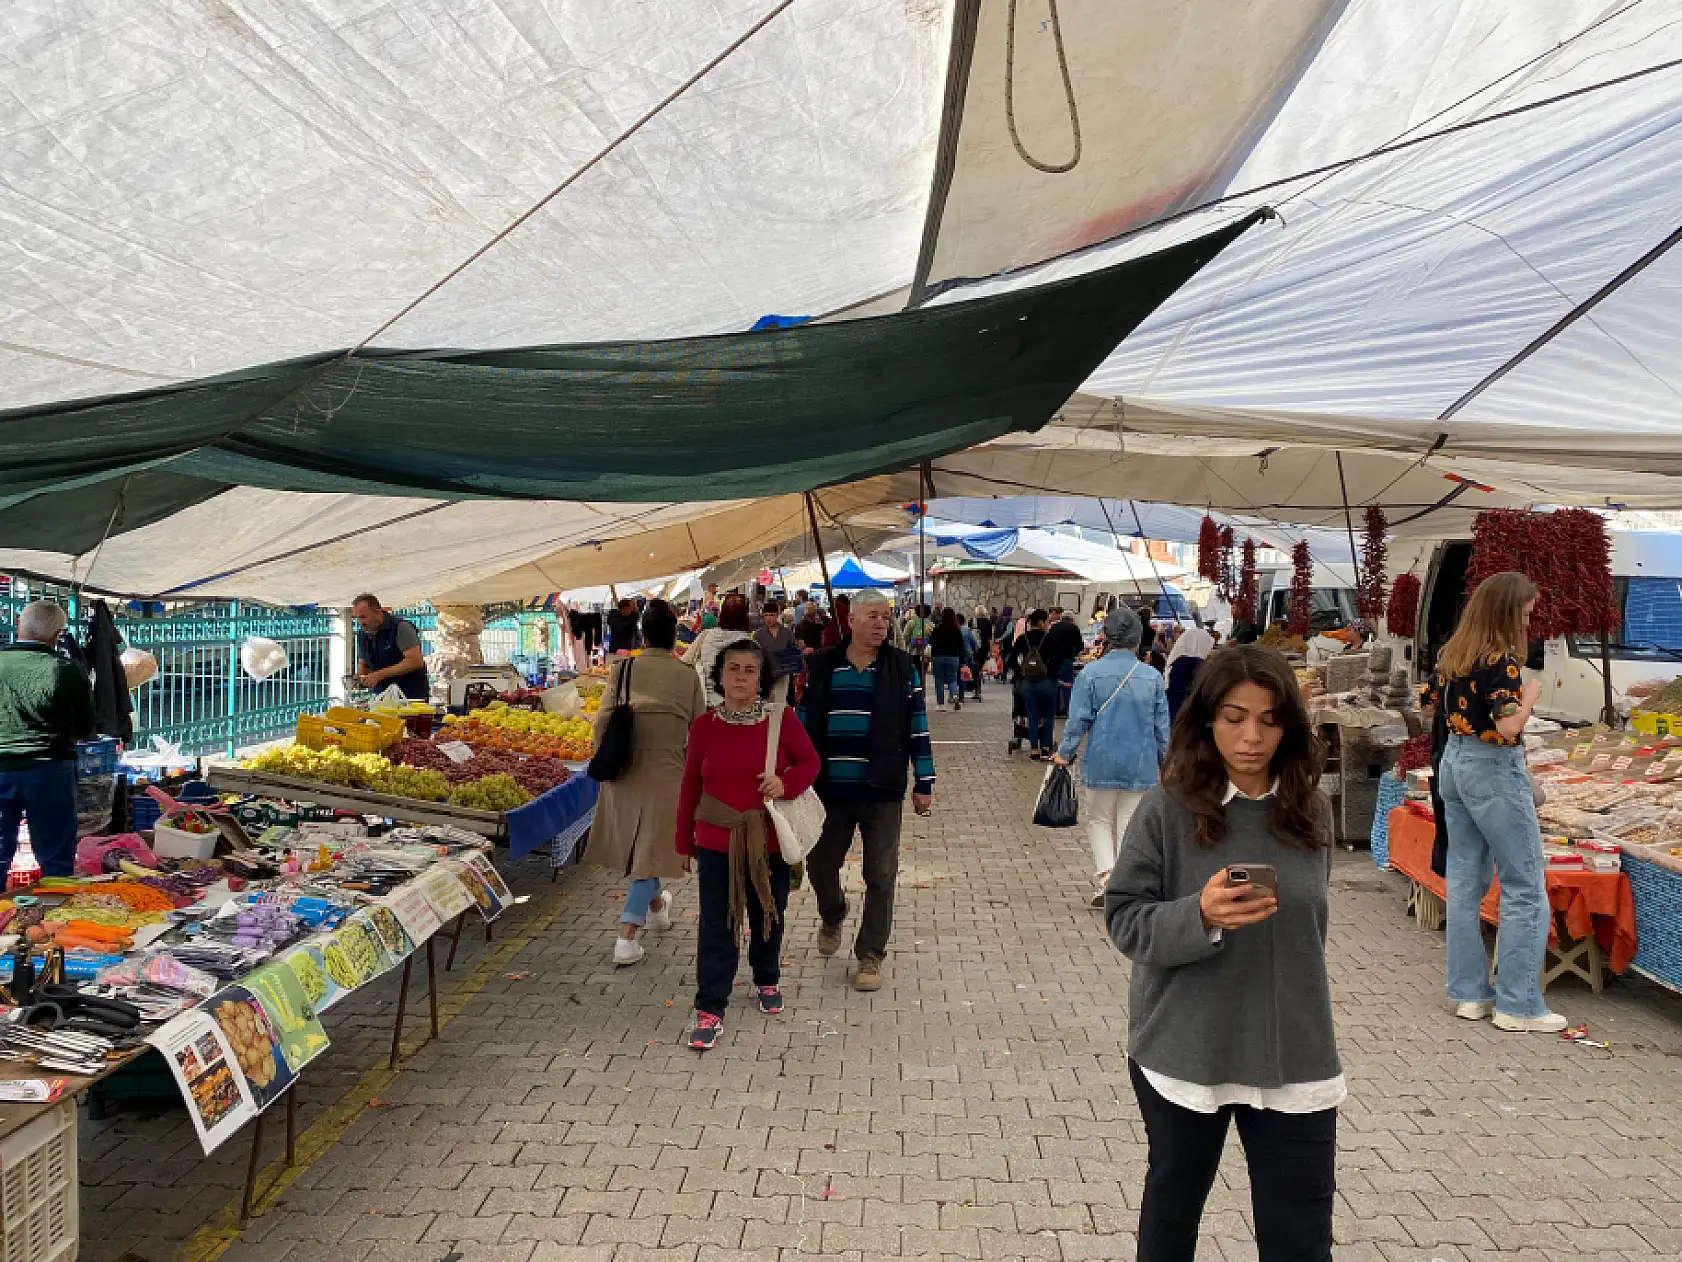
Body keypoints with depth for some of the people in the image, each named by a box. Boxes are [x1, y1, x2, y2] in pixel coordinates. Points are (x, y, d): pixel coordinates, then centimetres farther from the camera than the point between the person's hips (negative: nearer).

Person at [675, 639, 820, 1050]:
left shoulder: (782, 722, -7)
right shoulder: (704, 727, -5)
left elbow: (810, 762, 3)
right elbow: (690, 787, 3)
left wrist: (787, 782, -18)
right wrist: (685, 842, 7)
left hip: (769, 842, 1)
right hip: (717, 844, 0)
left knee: (768, 917, 17)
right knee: (717, 926, 2)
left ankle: (767, 981, 42)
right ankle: (710, 1009, 12)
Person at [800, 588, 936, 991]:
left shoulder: (902, 667, -3)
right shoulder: (823, 665, 1)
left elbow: (917, 729, 0)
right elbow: (805, 724, 7)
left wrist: (924, 784, -1)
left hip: (883, 792, -2)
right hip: (830, 789, 2)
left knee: (880, 876, 4)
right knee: (820, 865, 15)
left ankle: (871, 955, 19)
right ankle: (832, 919, 45)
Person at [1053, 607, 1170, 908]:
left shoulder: (1091, 673, -8)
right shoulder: (1153, 677, 0)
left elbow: (1079, 719, -8)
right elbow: (1162, 726, 6)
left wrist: (1065, 753, 4)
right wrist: (1165, 763, 17)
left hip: (1102, 762, -2)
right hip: (1141, 764, 2)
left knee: (1099, 820, 14)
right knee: (1130, 825, 11)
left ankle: (1106, 880, -2)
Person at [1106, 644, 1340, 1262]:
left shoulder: (1309, 811, -1)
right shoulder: (1168, 809, -12)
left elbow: (1305, 928, 12)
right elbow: (1125, 920, -12)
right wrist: (1200, 916, -29)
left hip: (1292, 1055, 2)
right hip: (1184, 1051, -2)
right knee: (1172, 1208, 19)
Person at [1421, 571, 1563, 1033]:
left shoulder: (1451, 654, 6)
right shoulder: (1502, 659, -17)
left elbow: (1427, 701, 19)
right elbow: (1509, 727, -25)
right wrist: (1531, 692, -9)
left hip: (1453, 763, 8)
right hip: (1493, 771, -8)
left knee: (1465, 881, 11)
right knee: (1525, 886, 1)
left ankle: (1469, 993, 17)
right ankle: (1518, 1005, 3)